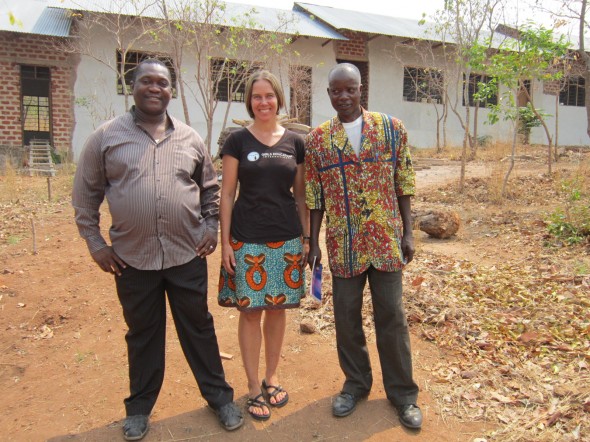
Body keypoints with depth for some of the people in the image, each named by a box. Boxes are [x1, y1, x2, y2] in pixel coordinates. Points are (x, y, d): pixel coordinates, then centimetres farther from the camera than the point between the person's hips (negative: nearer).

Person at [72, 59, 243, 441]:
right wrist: (95, 243, 0)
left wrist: (211, 227, 4)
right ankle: (140, 406, 34)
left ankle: (219, 396, 30)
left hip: (188, 254, 1)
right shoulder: (107, 136, 0)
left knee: (199, 328, 13)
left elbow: (210, 188, 14)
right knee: (143, 335, 14)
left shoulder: (190, 138, 5)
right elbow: (86, 195, 4)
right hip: (133, 258, -1)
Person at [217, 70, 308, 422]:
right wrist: (225, 241, -5)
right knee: (250, 311, 4)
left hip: (286, 239, 2)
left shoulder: (295, 142, 5)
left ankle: (272, 376, 31)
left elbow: (301, 195, 9)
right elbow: (227, 194, -1)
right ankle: (254, 386, 21)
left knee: (278, 309, 11)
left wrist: (306, 237, 6)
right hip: (247, 239, -2)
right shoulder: (238, 141, -1)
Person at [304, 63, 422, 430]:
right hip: (343, 245, 1)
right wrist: (313, 242, 3)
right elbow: (315, 197, 5)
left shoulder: (392, 129, 1)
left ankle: (403, 392, 25)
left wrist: (407, 233, -1)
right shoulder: (317, 139, 3)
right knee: (347, 318, 11)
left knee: (392, 317, 7)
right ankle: (356, 384, 33)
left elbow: (404, 185, 3)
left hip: (386, 240, -1)